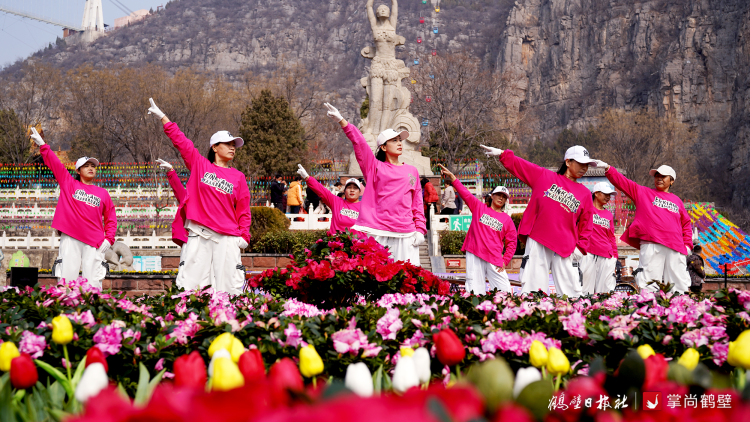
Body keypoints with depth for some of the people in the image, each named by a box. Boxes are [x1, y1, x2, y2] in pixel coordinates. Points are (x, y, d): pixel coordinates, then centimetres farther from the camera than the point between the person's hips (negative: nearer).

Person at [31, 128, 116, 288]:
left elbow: (111, 219, 13)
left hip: (94, 242, 1)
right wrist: (42, 145, 6)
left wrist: (109, 239, 0)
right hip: (70, 239, -1)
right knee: (67, 278, -6)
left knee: (93, 282, -5)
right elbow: (54, 163, 10)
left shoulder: (103, 193, 14)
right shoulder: (69, 184, 13)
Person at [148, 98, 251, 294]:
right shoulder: (199, 165, 10)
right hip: (199, 235, 0)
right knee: (191, 283, -3)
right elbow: (181, 141, 10)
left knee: (230, 288, -5)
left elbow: (243, 208, 9)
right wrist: (162, 117, 10)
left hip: (227, 237, 0)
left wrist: (244, 234, -1)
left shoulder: (238, 177, 11)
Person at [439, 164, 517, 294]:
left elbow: (511, 243, 13)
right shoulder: (479, 207, 13)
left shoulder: (507, 220, 12)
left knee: (506, 292, -8)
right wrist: (451, 177, -5)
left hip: (494, 259, 1)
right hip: (474, 255, -1)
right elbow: (465, 194, 6)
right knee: (475, 292, -7)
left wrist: (505, 261, 2)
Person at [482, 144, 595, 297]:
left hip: (565, 248, 1)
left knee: (571, 293, -5)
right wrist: (501, 153, 2)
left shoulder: (585, 194, 13)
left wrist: (581, 247, 4)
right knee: (533, 289, -4)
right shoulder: (543, 176, 10)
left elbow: (586, 225, 14)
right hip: (537, 243, -1)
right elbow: (518, 165, 13)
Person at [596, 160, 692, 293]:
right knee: (648, 288, -11)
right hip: (651, 246, -3)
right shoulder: (642, 192, 17)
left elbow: (686, 223, 27)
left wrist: (687, 244, 15)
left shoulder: (676, 200, 23)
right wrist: (607, 168, -3)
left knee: (679, 287, -4)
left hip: (675, 248, 3)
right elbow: (623, 182, 10)